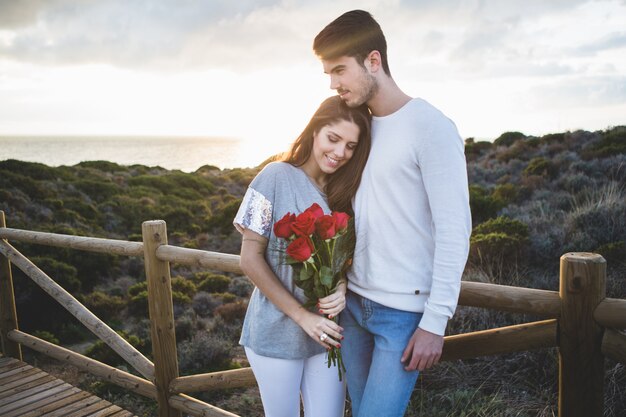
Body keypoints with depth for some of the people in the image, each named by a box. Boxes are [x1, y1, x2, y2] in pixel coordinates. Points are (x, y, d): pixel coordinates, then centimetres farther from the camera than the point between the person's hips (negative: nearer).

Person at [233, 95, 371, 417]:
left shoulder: (347, 190, 3)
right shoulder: (276, 176, -11)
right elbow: (251, 259, -12)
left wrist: (343, 287, -16)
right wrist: (302, 316, -16)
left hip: (329, 332, 4)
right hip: (277, 331, -3)